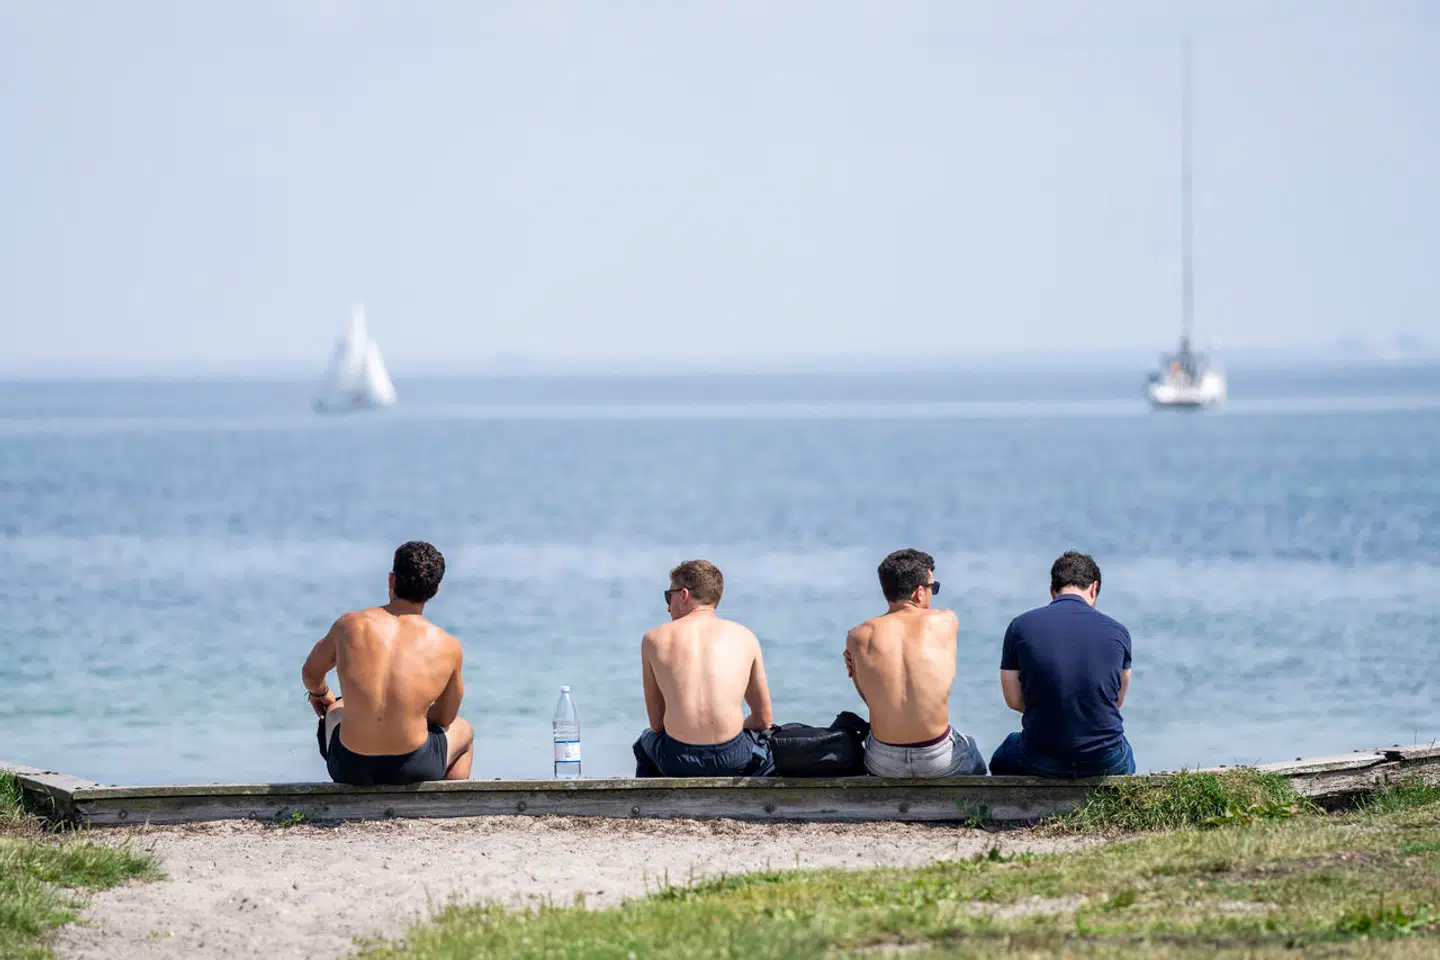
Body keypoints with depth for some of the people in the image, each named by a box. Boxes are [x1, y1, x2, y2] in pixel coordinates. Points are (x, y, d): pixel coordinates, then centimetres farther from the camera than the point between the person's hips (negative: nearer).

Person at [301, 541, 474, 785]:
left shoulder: (350, 625, -6)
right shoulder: (447, 648, -9)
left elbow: (311, 674, 14)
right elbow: (445, 719, 6)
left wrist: (319, 694, 37)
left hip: (349, 768, 1)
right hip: (412, 770, -1)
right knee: (463, 731, 35)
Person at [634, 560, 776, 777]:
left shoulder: (654, 639, 7)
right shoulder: (744, 637, 8)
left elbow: (656, 723, 10)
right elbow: (763, 720, 13)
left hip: (676, 762, 1)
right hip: (732, 760, -1)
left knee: (645, 743, 38)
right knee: (770, 746, 35)